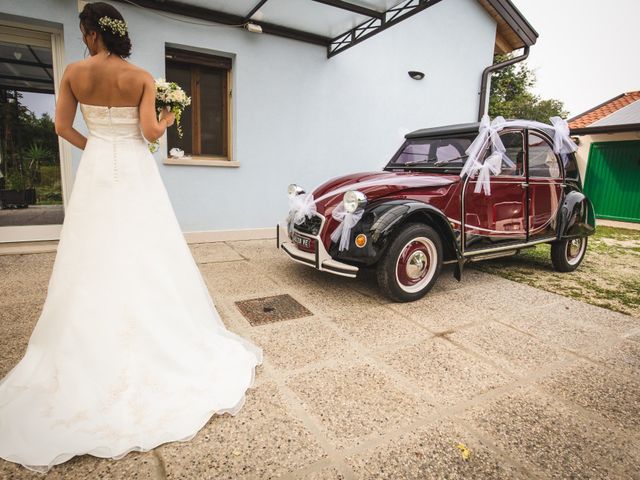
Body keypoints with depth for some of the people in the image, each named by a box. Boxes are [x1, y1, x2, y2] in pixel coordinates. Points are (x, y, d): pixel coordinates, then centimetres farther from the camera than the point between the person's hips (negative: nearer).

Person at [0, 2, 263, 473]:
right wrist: (167, 120, 12)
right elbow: (150, 131, -9)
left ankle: (86, 356, 17)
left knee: (93, 263, 7)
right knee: (144, 261, 3)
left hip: (95, 172, 2)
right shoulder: (142, 78, -2)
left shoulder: (74, 73, 3)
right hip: (135, 173, -1)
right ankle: (161, 345, 13)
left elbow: (63, 126, 6)